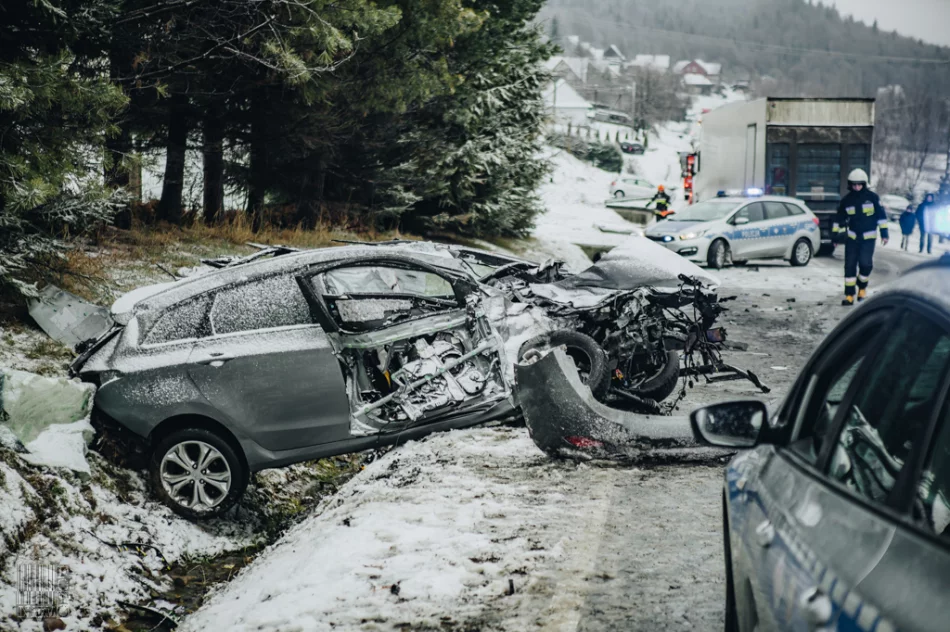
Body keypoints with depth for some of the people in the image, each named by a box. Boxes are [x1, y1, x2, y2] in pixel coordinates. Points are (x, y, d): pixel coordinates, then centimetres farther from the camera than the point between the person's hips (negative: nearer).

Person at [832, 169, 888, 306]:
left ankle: (862, 287, 16)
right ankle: (849, 295, 3)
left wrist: (884, 233, -3)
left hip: (868, 237, -2)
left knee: (866, 264, -12)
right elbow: (839, 219, 13)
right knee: (850, 266, -2)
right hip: (852, 236, 2)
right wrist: (836, 234, 12)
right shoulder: (846, 200, 2)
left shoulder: (872, 197, -4)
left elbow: (881, 215, 0)